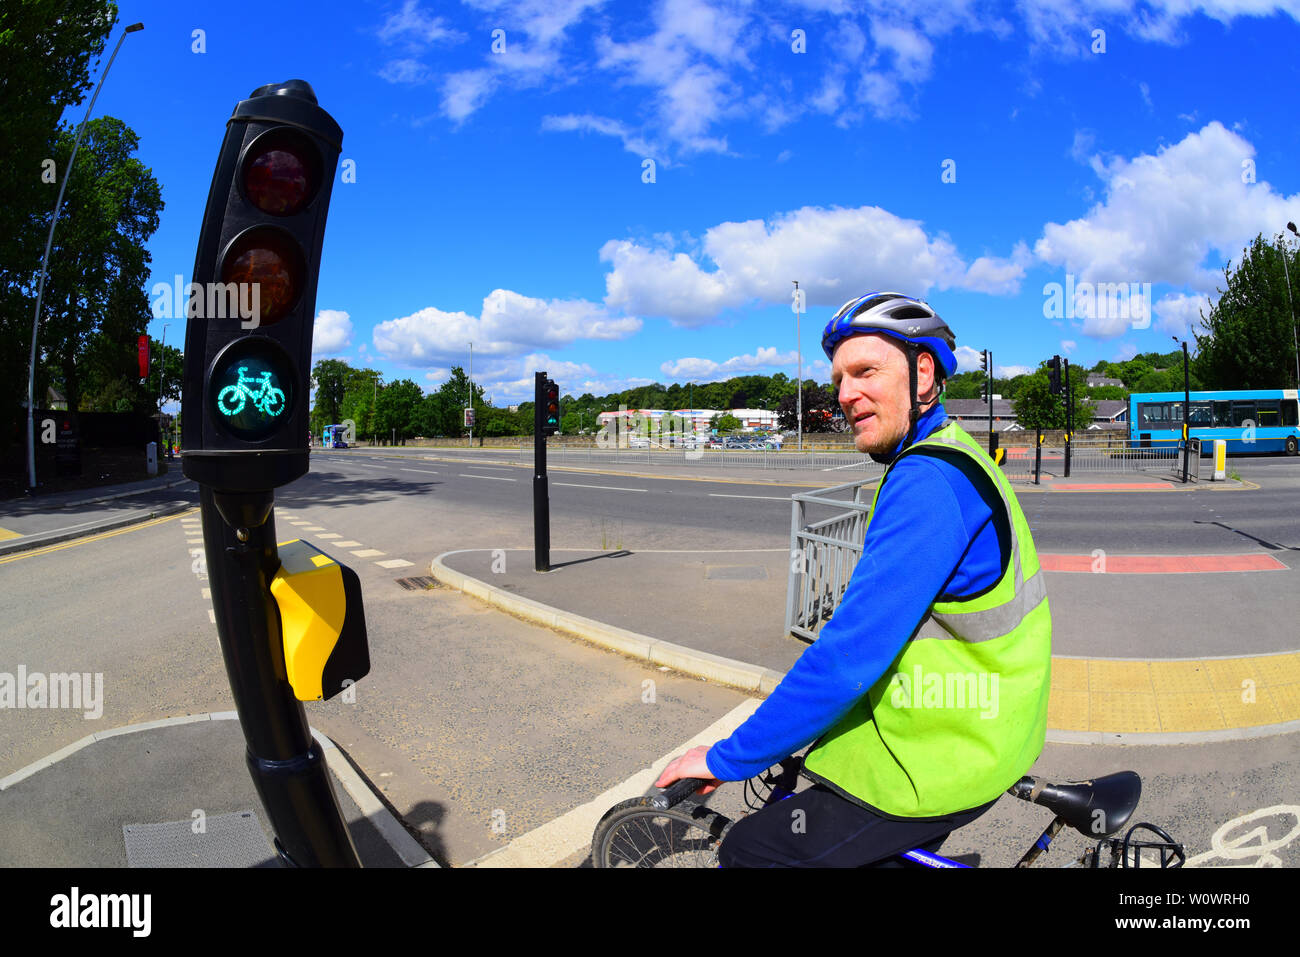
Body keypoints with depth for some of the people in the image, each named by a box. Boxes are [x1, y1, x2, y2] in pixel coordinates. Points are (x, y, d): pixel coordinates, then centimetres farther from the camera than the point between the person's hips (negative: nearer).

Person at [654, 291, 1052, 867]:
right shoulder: (953, 460, 10)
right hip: (975, 735, 10)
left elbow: (852, 654, -29)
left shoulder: (928, 479, -25)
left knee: (749, 852, 0)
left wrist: (727, 759, -20)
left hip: (938, 767, -10)